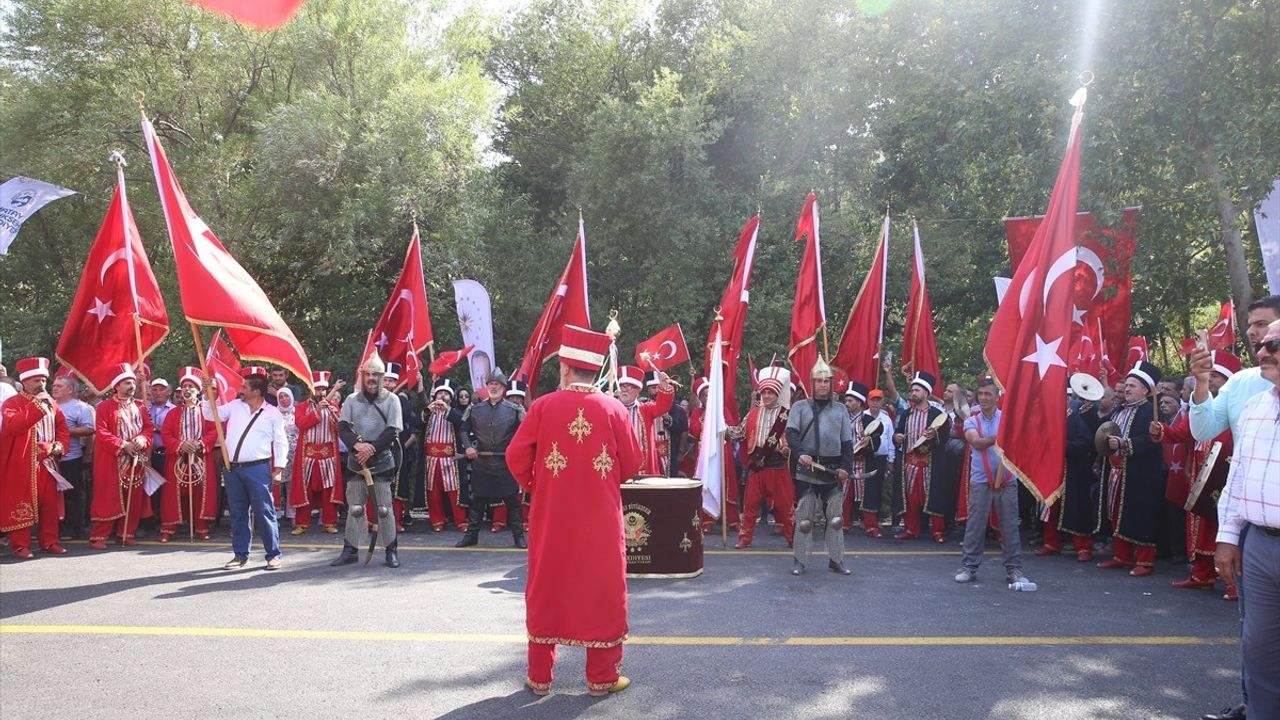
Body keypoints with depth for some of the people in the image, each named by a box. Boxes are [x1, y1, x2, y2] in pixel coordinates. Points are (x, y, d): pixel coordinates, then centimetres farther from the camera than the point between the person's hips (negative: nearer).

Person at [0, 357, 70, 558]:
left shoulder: (51, 403, 14)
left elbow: (63, 428, 16)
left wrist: (60, 446, -2)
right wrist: (37, 406, -24)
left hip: (47, 464, 6)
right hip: (21, 466, -6)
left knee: (49, 503, 8)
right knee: (21, 504, -2)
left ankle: (49, 541, 16)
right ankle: (20, 545, 4)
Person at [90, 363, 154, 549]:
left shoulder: (139, 406, 11)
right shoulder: (105, 406, -6)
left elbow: (149, 427, 11)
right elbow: (101, 433, -13)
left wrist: (143, 439, -10)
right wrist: (122, 445, -19)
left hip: (136, 460, 5)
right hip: (111, 461, -5)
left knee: (133, 499, 7)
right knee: (108, 498, -6)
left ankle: (127, 534, 16)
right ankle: (98, 536, -1)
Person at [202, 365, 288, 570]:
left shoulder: (273, 413, -1)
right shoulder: (235, 406, 10)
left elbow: (280, 442, 0)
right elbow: (211, 414, 17)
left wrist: (278, 468, -6)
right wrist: (209, 394, 4)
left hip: (258, 469, -4)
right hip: (232, 469, 5)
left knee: (264, 512, -5)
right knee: (237, 513, 11)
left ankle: (273, 555, 3)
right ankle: (240, 554, 20)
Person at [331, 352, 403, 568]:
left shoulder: (391, 400, -1)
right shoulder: (352, 400, 6)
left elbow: (392, 431, -8)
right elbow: (342, 427, -2)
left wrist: (372, 448, -18)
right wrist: (357, 445, -20)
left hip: (382, 462, -2)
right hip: (356, 463, 3)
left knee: (384, 508, -1)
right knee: (354, 508, 6)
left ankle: (391, 550, 8)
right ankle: (349, 550, 15)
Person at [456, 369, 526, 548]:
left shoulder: (514, 410, 0)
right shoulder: (475, 409, 6)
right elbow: (464, 429, 13)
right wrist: (468, 446, -3)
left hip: (506, 462, -2)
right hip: (481, 462, 2)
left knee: (512, 500, 3)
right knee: (477, 500, 8)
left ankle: (518, 535, 12)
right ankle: (471, 534, 19)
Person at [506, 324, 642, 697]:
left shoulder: (543, 406, -7)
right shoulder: (614, 409, -6)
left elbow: (516, 458, -5)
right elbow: (632, 464, -1)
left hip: (551, 517, 1)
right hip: (601, 518, -1)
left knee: (547, 589, 12)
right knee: (601, 590, 9)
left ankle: (540, 676, 20)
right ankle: (602, 677, 15)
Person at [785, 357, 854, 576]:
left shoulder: (840, 409, 12)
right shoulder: (800, 407, 5)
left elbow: (847, 441, 9)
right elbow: (791, 433, -8)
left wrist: (845, 467, -4)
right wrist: (800, 453, -26)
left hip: (833, 470, 2)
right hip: (807, 470, -2)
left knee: (835, 517, 6)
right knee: (804, 517, 2)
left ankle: (836, 560, 16)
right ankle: (799, 560, 11)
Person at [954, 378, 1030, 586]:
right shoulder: (972, 421, 6)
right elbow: (977, 442, -14)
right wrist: (997, 437, -32)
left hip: (1007, 481, 0)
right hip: (980, 481, 0)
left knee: (1010, 526, 3)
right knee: (975, 526, 2)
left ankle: (1014, 569, 11)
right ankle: (969, 567, 9)